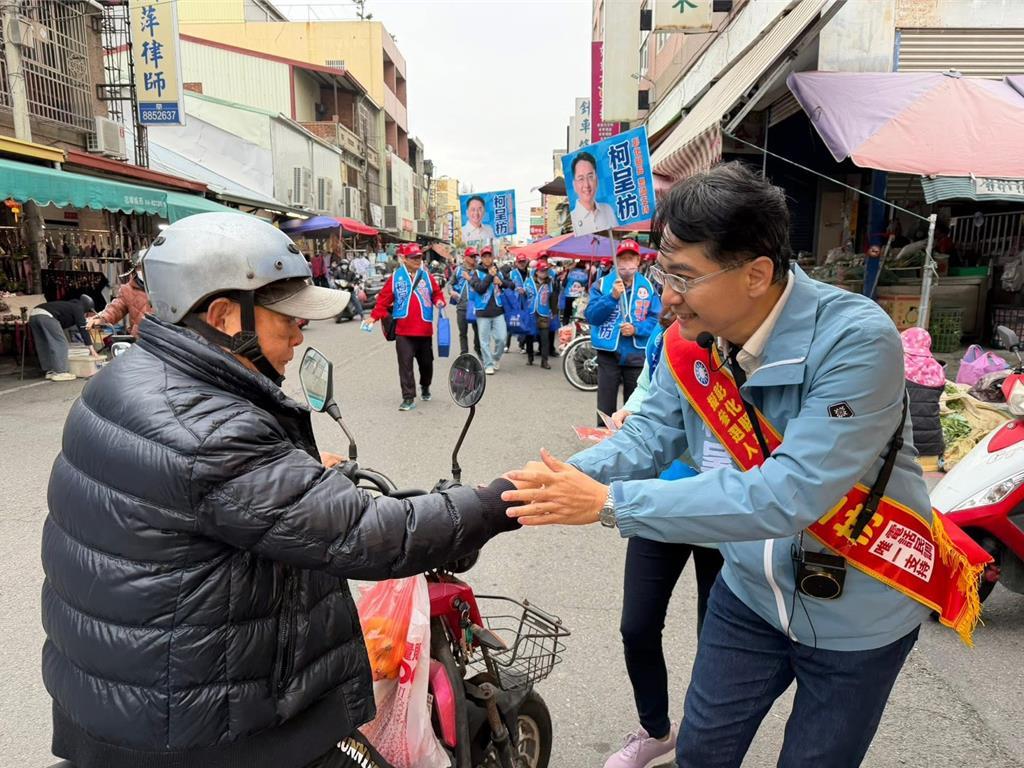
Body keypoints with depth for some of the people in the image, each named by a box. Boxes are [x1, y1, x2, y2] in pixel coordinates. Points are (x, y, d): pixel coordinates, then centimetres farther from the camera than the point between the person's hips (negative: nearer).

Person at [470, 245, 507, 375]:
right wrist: (490, 276, -14)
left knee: (502, 337, -3)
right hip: (483, 312, -2)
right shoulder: (477, 273, 2)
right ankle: (488, 365, 12)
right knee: (485, 340, 2)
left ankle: (496, 358, 23)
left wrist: (500, 282, -8)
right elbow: (479, 288, -13)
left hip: (498, 311, 2)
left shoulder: (499, 271, 11)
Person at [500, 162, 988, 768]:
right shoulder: (691, 338, -13)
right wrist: (564, 479, -26)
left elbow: (790, 495, -37)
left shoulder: (856, 342, -31)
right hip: (752, 592, 4)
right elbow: (652, 432, -5)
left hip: (859, 612, -4)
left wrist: (609, 503, -38)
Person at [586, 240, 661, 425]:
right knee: (605, 409, 5)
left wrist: (636, 329, -17)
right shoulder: (602, 284, -1)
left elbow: (656, 319, -1)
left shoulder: (648, 286, 2)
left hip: (636, 355, 1)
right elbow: (591, 316, -10)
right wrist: (612, 297, -21)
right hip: (608, 354, -1)